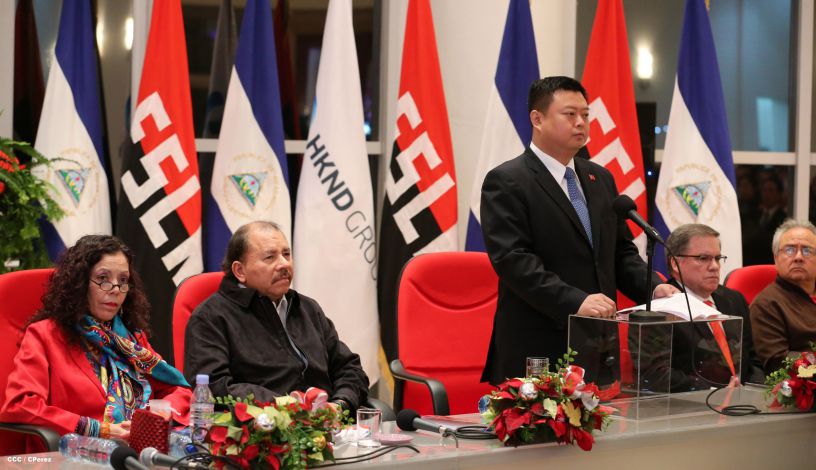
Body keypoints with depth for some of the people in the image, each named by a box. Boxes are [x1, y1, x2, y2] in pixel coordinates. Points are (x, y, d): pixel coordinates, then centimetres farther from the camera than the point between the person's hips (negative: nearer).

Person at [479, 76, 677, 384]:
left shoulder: (600, 179, 17)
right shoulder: (506, 182, -6)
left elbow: (621, 251, 21)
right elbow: (513, 259, -17)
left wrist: (654, 288, 1)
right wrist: (575, 301, -27)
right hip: (536, 349, -6)